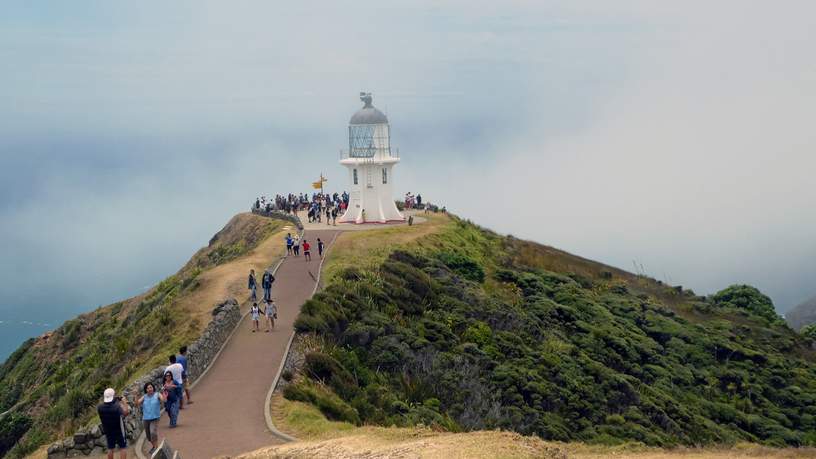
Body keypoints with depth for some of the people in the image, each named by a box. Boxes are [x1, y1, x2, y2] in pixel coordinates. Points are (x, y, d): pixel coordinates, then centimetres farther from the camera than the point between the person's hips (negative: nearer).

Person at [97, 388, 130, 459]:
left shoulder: (100, 407, -15)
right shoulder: (117, 406, -27)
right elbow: (126, 412, -21)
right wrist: (124, 403, -12)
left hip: (108, 431, 4)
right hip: (119, 430, -4)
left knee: (110, 448, 16)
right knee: (123, 448, 7)